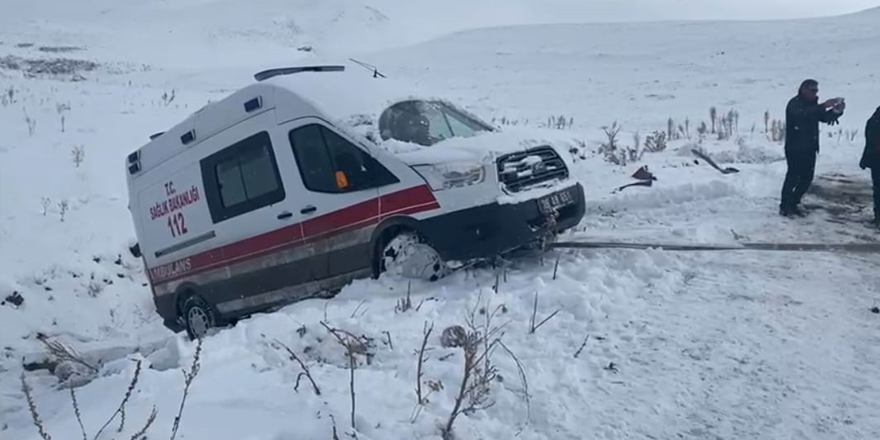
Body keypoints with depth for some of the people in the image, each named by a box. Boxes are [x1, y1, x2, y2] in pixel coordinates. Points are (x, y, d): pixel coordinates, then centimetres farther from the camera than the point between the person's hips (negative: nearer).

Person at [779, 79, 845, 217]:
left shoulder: (812, 105, 16)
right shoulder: (795, 104, -9)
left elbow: (825, 117, 13)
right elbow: (802, 115, -30)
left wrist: (837, 110, -7)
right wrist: (823, 106, -35)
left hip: (809, 149, 8)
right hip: (795, 148, -8)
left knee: (807, 178, 6)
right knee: (793, 176, -10)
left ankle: (793, 204, 16)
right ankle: (785, 206, -3)